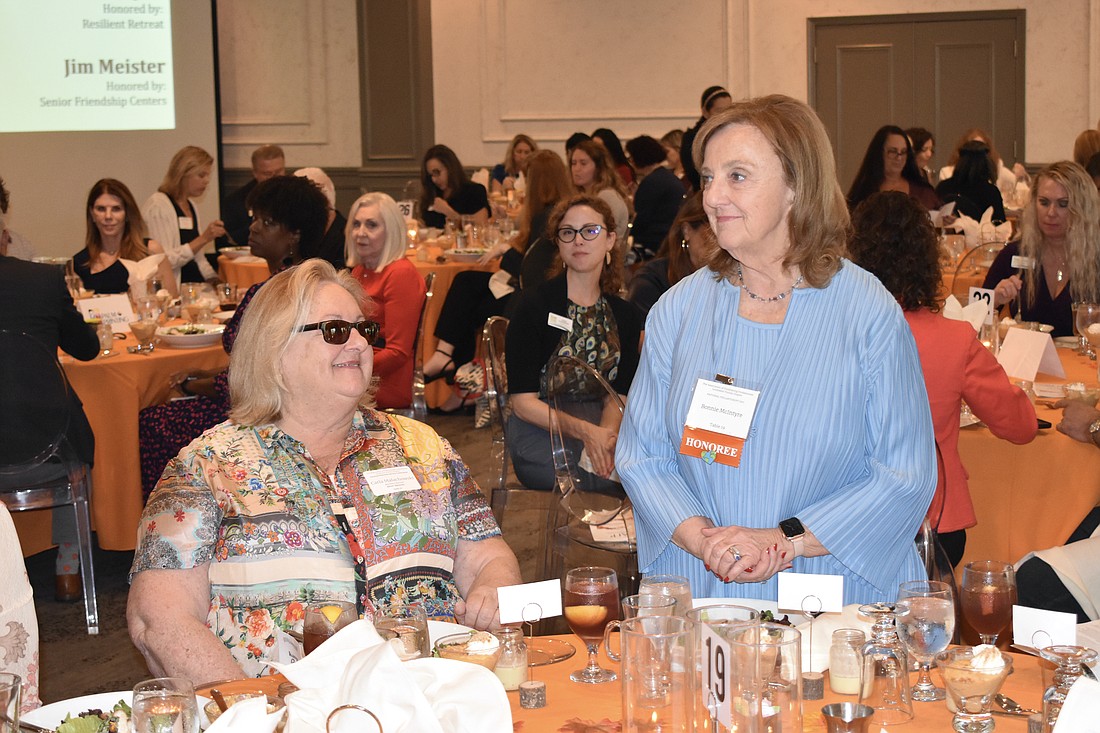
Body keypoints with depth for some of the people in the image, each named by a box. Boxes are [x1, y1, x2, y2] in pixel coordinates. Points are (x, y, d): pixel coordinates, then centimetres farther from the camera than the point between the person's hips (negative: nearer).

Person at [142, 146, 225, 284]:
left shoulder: (190, 206, 17)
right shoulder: (157, 205, -9)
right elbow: (164, 262, -17)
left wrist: (214, 279, 7)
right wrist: (204, 239, -19)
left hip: (195, 287, 8)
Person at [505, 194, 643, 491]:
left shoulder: (625, 315, 11)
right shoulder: (534, 305, -2)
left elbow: (620, 394, 3)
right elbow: (523, 402, -7)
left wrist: (606, 434, -21)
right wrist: (585, 431, -22)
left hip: (600, 432, 5)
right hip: (540, 434, -4)